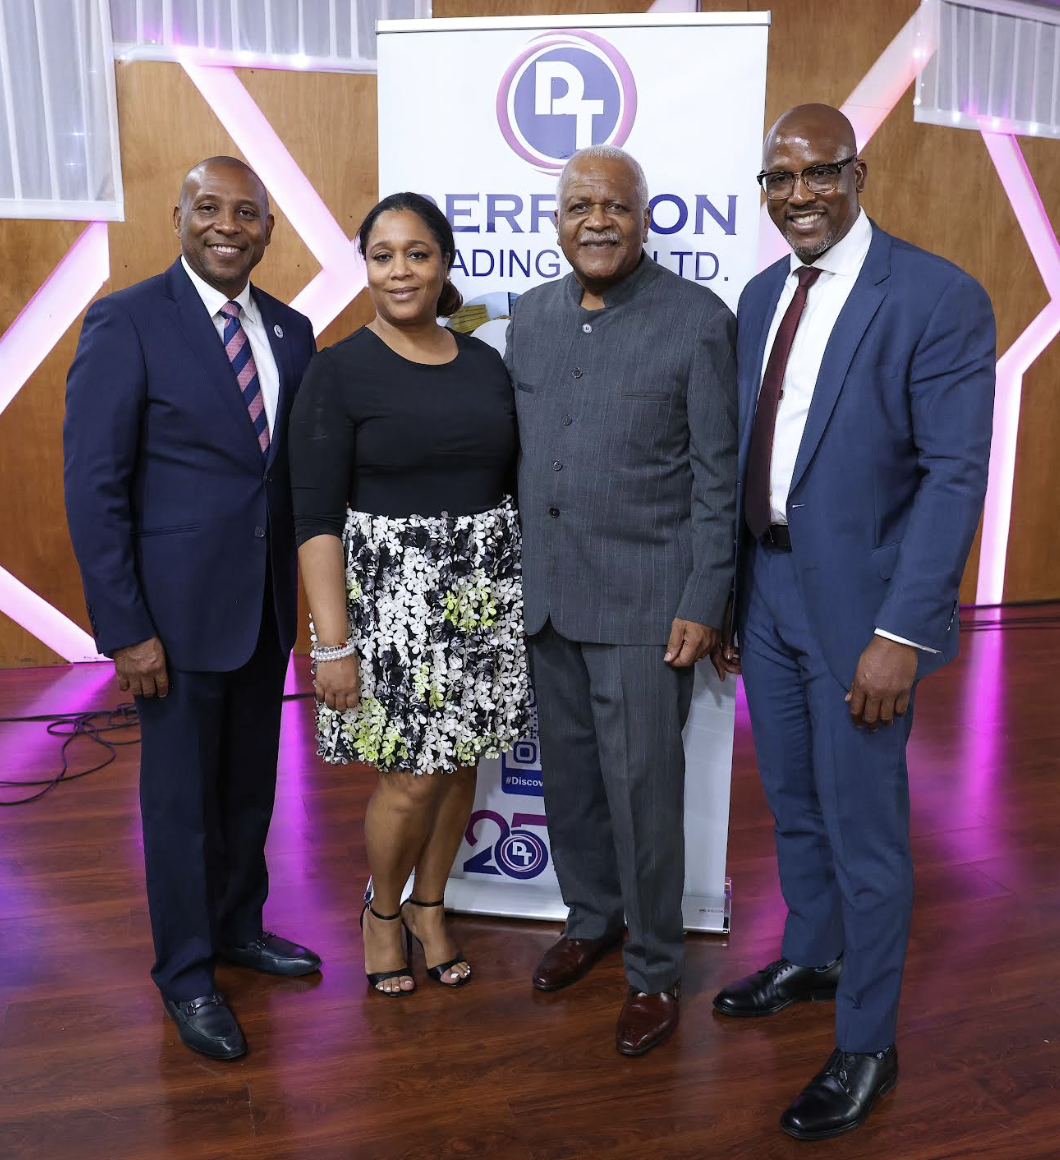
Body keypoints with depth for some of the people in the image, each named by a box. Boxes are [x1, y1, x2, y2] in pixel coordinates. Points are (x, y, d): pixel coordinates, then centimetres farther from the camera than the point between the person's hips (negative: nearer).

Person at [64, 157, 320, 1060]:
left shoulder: (290, 331, 6)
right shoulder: (126, 322, -10)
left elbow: (297, 468, 9)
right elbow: (94, 484, -12)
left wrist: (303, 585, 2)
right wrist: (125, 628, -15)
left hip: (267, 604, 5)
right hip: (177, 606, -5)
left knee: (251, 783, 19)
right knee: (181, 796, 9)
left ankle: (240, 927, 41)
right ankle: (186, 975, 29)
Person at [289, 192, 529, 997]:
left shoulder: (485, 363, 6)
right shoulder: (339, 371, -7)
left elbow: (514, 481, 12)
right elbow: (317, 517, -10)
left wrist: (527, 591, 8)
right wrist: (333, 642, -15)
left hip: (485, 592, 4)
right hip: (391, 592, -4)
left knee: (460, 762, 12)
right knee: (414, 776, 0)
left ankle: (430, 905, 36)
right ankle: (382, 908, 30)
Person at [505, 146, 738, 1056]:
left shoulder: (698, 319, -6)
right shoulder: (531, 315, 9)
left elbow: (718, 474, -8)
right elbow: (517, 454, 12)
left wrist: (704, 603, -12)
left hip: (644, 602, -5)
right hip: (547, 595, 5)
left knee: (642, 788, 2)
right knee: (567, 775, 16)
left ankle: (656, 971, 23)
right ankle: (592, 918, 40)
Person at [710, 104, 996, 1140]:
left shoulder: (939, 298, -11)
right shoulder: (760, 296, 8)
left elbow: (954, 475, -15)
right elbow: (743, 453, 10)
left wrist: (900, 633, -20)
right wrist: (723, 594, 9)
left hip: (859, 606, -6)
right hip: (766, 593, 6)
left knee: (863, 832, 7)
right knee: (792, 807, 22)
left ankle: (866, 1046, 28)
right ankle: (808, 959, 47)